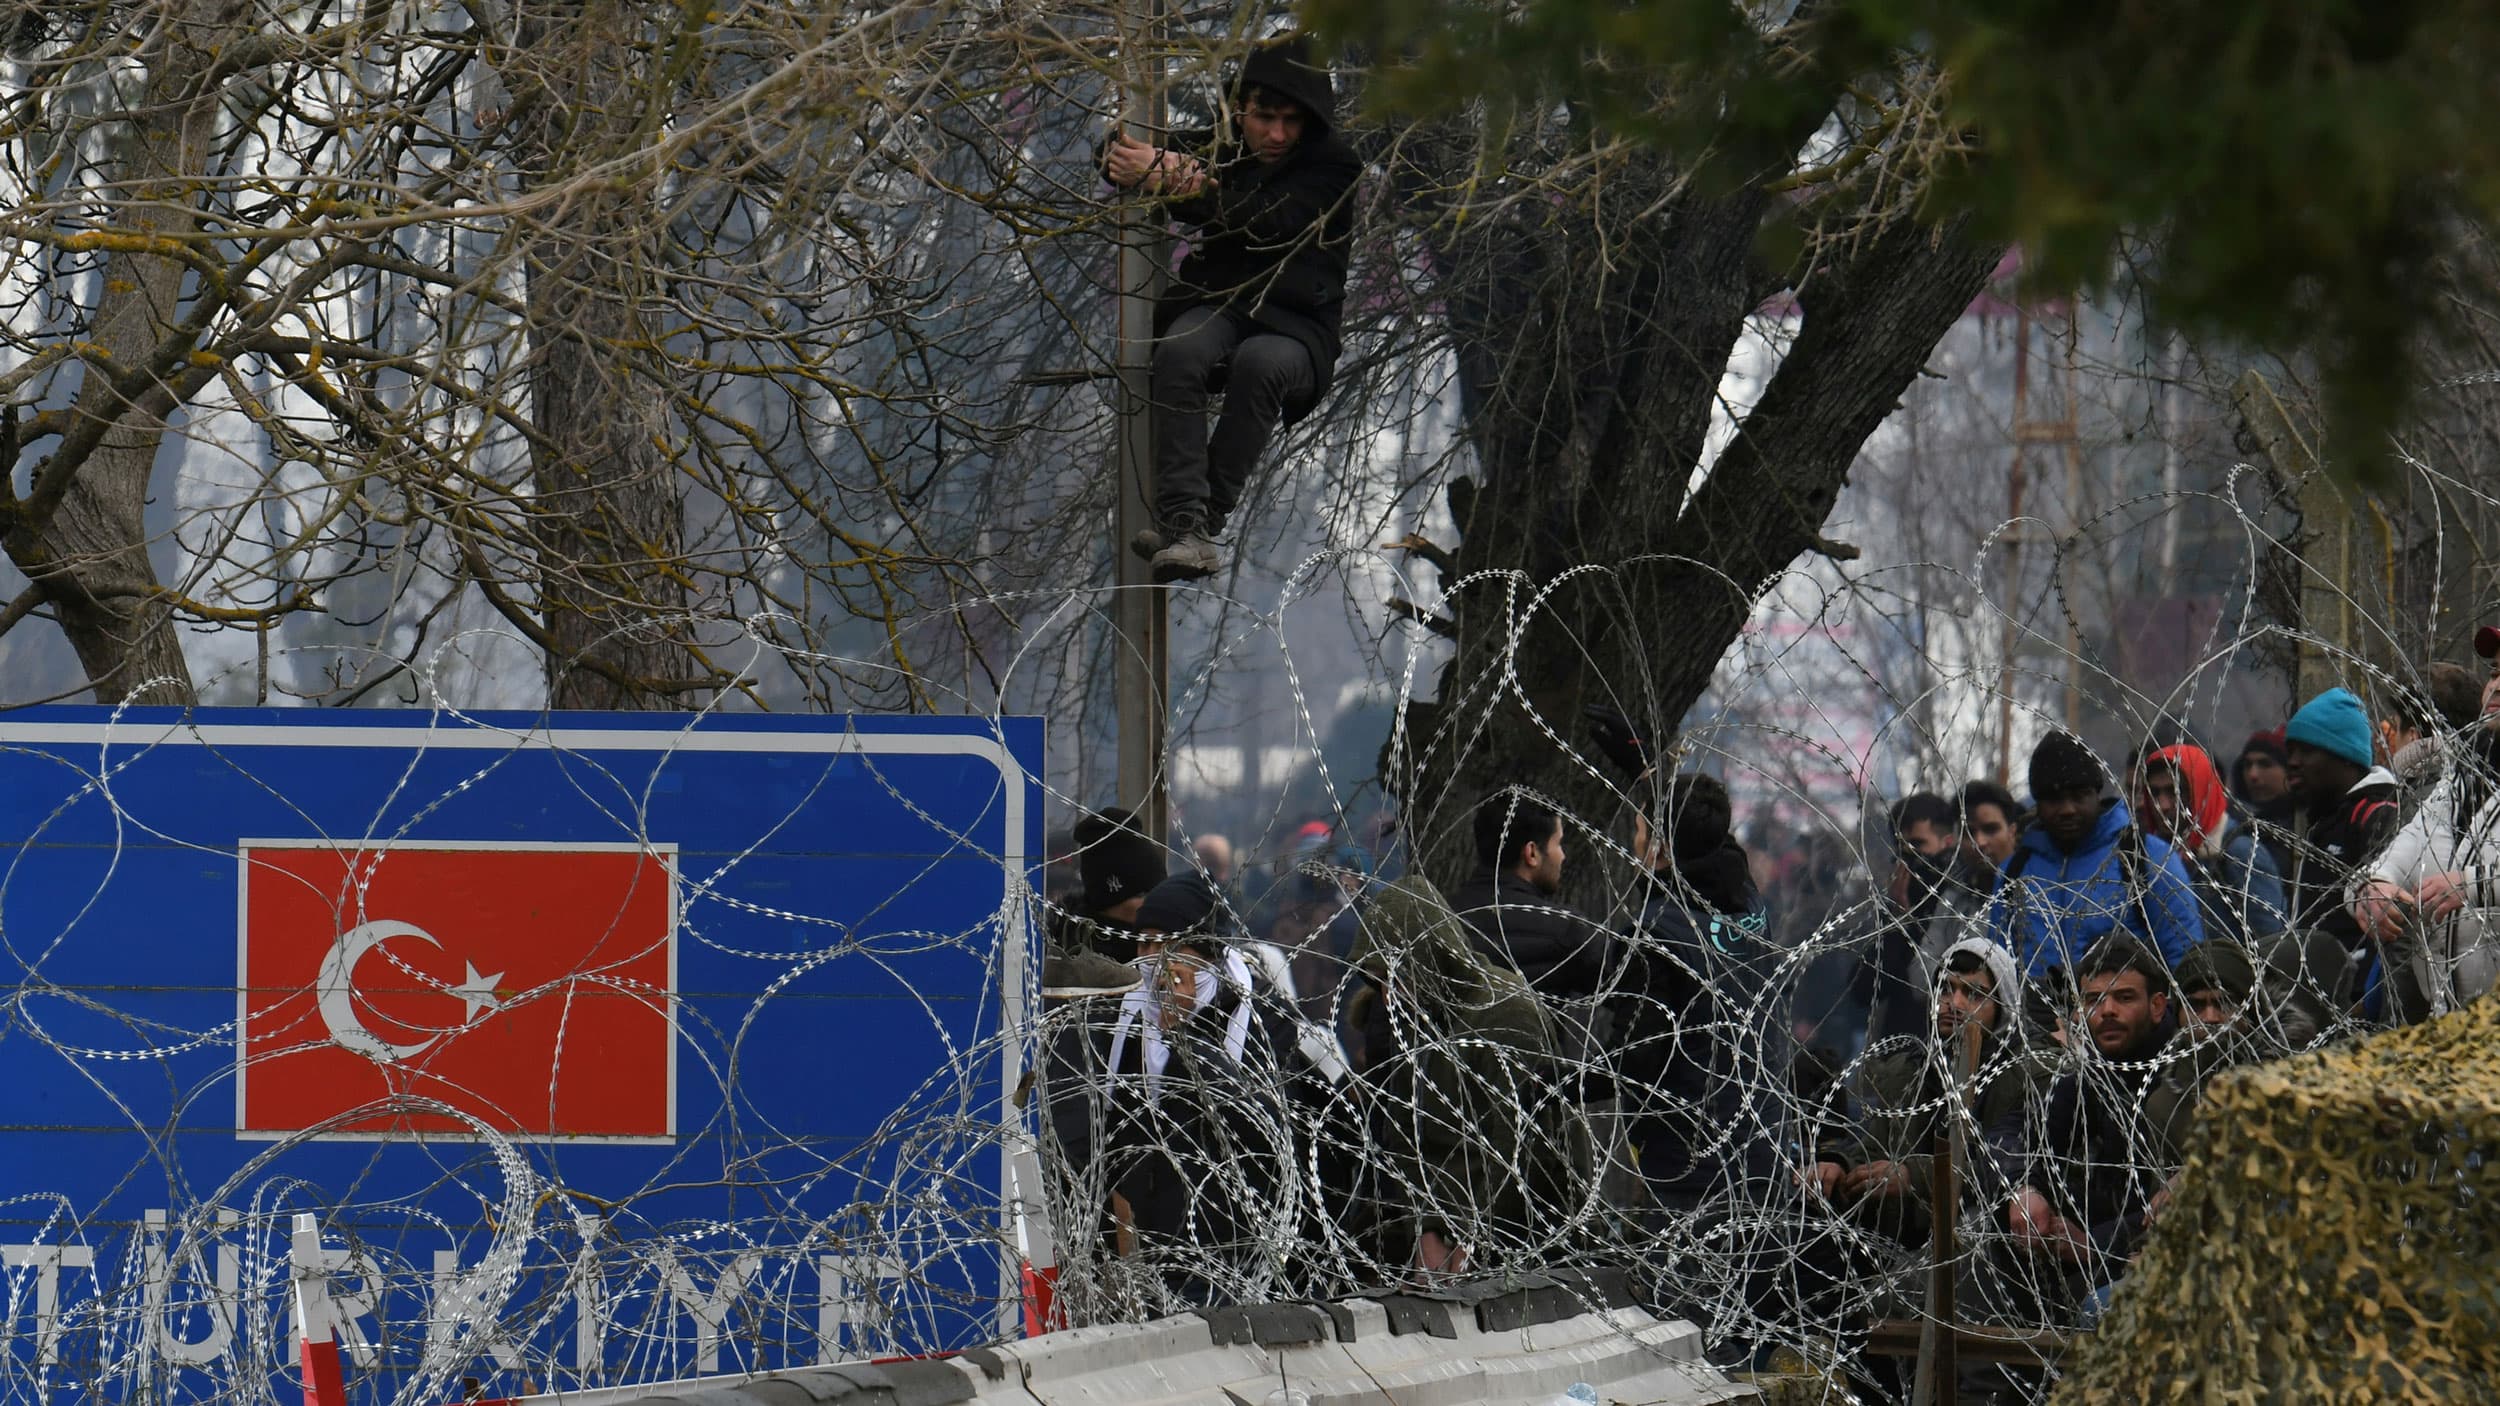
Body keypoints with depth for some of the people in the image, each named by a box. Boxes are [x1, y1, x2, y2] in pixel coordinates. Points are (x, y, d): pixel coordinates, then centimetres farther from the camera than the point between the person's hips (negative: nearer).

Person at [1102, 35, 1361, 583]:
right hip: (1217, 306, 3)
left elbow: (1270, 221, -20)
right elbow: (1120, 157, 10)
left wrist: (1172, 181, -30)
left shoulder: (1332, 168, -3)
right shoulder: (1222, 148, 10)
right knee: (1180, 353, -32)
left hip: (1296, 326, -3)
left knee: (1260, 363, -37)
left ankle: (1201, 520, -35)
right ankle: (1186, 522, -44)